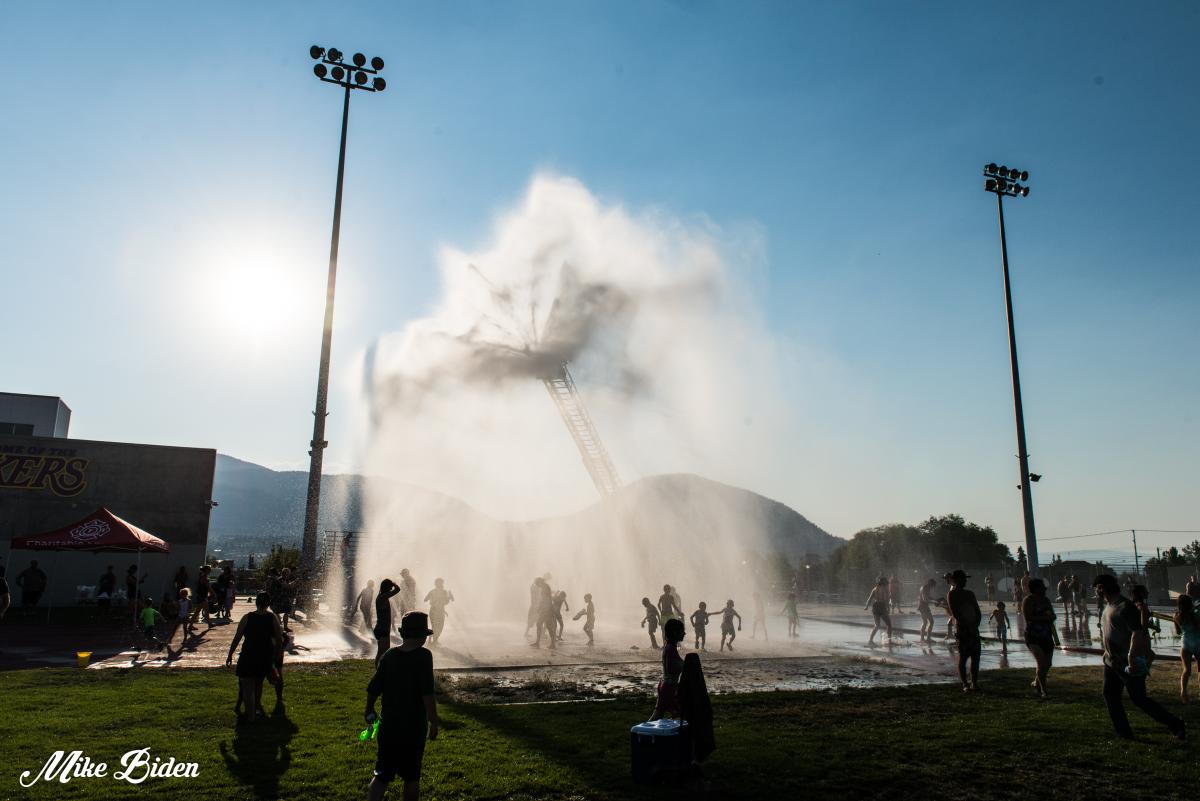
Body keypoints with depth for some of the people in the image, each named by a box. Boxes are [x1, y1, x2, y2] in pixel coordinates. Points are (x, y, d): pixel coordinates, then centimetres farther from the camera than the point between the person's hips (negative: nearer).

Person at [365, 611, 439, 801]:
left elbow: (372, 690, 3)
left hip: (388, 727, 3)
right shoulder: (423, 657, -16)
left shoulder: (389, 655, -2)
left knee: (381, 777, 9)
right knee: (412, 778, 15)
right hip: (414, 729, -3)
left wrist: (369, 711, 21)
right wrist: (434, 722, -11)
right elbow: (427, 695, -21)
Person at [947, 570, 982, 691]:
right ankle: (965, 684, -2)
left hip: (973, 630, 6)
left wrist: (976, 625, -1)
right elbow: (955, 614, -10)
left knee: (975, 656, 5)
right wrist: (968, 626, -15)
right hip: (962, 630, -5)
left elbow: (978, 612, 14)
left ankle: (974, 683, 12)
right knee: (963, 657, -5)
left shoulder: (970, 594, 16)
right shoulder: (951, 595, -1)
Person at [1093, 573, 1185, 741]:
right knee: (1110, 696, 7)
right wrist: (1107, 651, 22)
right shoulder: (1108, 606, 11)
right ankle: (1124, 733, 14)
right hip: (1111, 662, 9)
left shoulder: (1125, 606, -19)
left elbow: (1138, 632, -25)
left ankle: (1176, 725, 13)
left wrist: (1131, 656, -28)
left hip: (1128, 664, -9)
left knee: (1139, 699, -2)